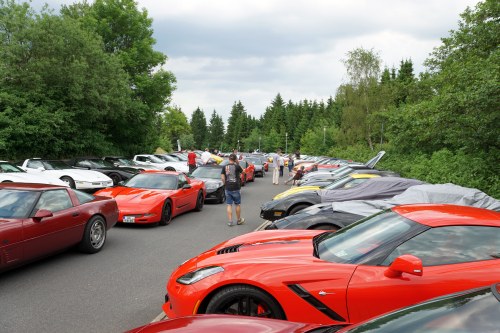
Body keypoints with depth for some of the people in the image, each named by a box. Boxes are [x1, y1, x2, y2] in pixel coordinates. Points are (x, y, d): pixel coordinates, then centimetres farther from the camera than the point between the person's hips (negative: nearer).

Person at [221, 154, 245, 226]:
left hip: (228, 188, 3)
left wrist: (226, 184, 11)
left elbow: (222, 177, -3)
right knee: (237, 204, 12)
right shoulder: (237, 166, -9)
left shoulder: (225, 167, 1)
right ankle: (239, 220, 24)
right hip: (235, 188, -3)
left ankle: (230, 221, 4)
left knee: (229, 205, 7)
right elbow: (241, 171, 9)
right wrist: (237, 163, 10)